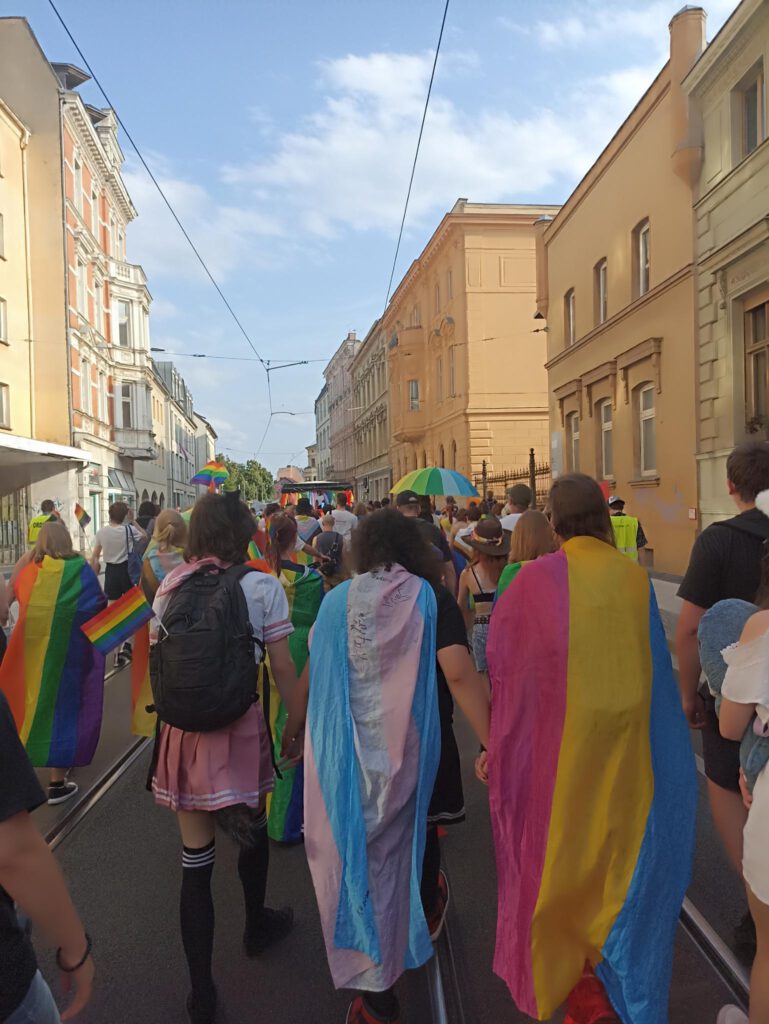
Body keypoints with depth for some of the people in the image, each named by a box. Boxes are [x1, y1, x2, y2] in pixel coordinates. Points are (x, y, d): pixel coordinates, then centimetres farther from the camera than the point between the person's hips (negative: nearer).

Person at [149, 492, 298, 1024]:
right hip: (240, 727, -2)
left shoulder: (170, 586, 0)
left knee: (195, 858, 13)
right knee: (253, 830, 24)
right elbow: (282, 667, -7)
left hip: (180, 729, 2)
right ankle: (257, 926, 48)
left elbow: (158, 659, 7)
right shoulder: (261, 586, -9)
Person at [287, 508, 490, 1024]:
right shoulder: (431, 598, -11)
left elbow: (313, 674, 3)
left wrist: (295, 723, 20)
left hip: (349, 751, 1)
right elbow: (459, 675, -22)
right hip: (415, 748, 0)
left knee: (363, 856, 17)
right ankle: (426, 916, 54)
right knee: (418, 838, 26)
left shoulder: (337, 601, -5)